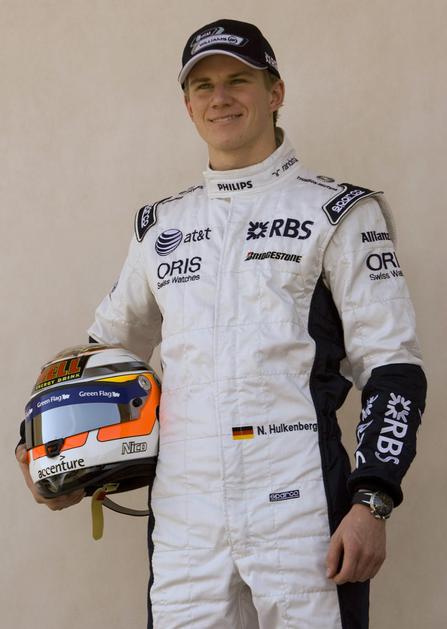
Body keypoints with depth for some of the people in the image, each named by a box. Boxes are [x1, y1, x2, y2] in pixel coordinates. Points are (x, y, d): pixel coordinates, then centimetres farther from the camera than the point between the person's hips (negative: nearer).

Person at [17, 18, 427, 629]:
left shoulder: (338, 212, 2)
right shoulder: (161, 226, 16)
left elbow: (391, 367, -2)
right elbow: (108, 347, 28)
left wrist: (371, 504, -12)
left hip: (303, 510, -4)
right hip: (184, 513, 4)